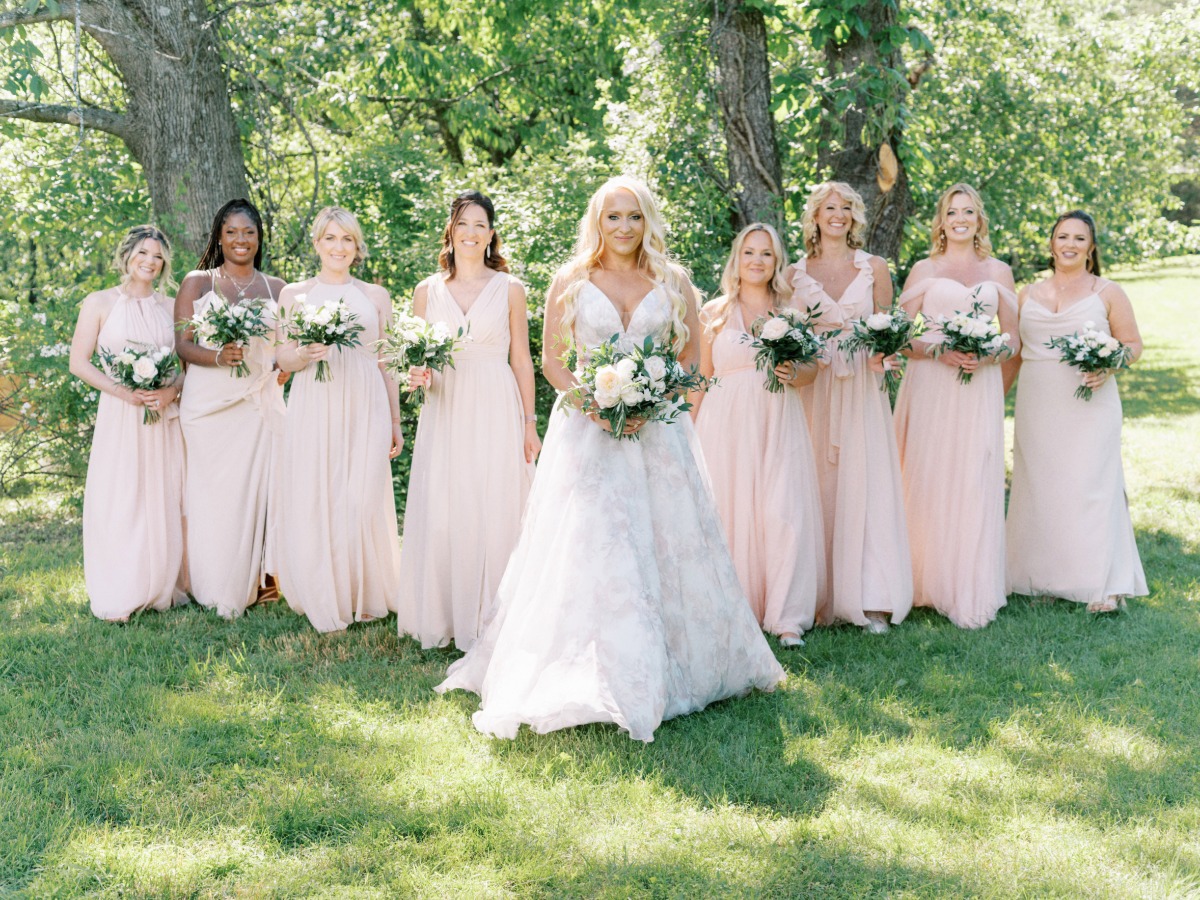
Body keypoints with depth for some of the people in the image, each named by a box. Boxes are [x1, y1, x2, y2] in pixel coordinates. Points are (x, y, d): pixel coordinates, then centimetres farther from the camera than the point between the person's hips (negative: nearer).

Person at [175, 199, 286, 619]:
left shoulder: (275, 288, 11)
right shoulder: (197, 283, 5)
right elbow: (182, 345, -1)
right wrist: (219, 356, -20)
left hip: (260, 405, 2)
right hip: (209, 405, -1)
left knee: (256, 489, -3)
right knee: (213, 494, -1)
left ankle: (252, 582, 8)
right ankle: (217, 589, 8)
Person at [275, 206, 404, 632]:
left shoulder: (376, 297, 11)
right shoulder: (294, 294, 9)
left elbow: (386, 362, 13)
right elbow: (284, 359, 7)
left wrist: (396, 421, 11)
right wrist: (306, 354, -16)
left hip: (365, 410, 0)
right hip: (313, 410, 0)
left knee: (362, 500, -6)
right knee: (313, 500, -3)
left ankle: (362, 594, 8)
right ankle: (323, 598, 9)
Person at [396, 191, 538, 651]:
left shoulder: (509, 289, 4)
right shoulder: (427, 291, 9)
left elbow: (522, 360, 5)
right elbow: (415, 358, 14)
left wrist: (530, 424, 1)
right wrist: (417, 375, -10)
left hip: (496, 411, -2)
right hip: (444, 411, 2)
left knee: (493, 514, -3)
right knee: (439, 515, -1)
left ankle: (486, 621, 8)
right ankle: (440, 618, 11)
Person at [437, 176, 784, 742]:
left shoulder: (673, 283, 8)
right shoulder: (571, 281, 5)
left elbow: (691, 360, 7)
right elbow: (552, 360, 3)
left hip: (657, 432, 2)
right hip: (587, 429, -1)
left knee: (668, 542, 3)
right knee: (585, 544, -5)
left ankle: (675, 669, 16)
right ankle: (588, 679, 2)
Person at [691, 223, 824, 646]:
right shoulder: (714, 313, 8)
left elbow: (811, 371, 10)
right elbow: (702, 377, 10)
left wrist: (793, 372, -12)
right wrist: (690, 431, 6)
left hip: (779, 424, 0)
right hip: (726, 424, 0)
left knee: (784, 514, -8)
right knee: (729, 512, -2)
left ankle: (787, 616, -2)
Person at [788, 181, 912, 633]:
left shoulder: (874, 268, 7)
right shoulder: (796, 273, 8)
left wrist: (882, 354, -11)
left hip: (862, 390, 0)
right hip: (813, 388, 1)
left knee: (864, 483, -6)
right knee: (818, 486, -1)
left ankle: (868, 597, -4)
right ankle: (820, 593, 6)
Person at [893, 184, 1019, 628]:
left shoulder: (998, 272, 12)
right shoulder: (924, 270, 7)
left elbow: (1013, 339, 12)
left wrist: (987, 355, -8)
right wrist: (940, 351, -14)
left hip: (980, 389, 1)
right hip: (930, 387, -1)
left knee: (974, 484, -2)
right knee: (929, 481, -3)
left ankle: (970, 592, 4)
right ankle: (929, 582, 7)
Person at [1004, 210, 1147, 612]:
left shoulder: (1107, 292, 5)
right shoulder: (1028, 295, 12)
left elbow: (1133, 344, 5)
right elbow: (1014, 353, 17)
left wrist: (1108, 367, -15)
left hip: (1088, 405, -3)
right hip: (1037, 409, 3)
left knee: (1090, 485, -8)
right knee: (1039, 486, 3)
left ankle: (1104, 586, -6)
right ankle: (1046, 578, 11)